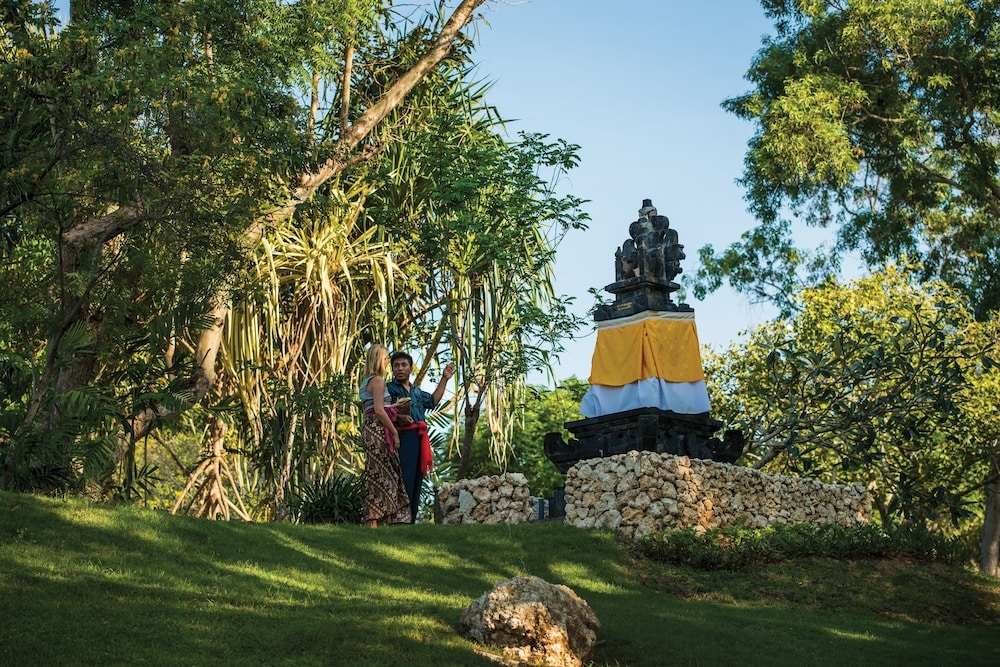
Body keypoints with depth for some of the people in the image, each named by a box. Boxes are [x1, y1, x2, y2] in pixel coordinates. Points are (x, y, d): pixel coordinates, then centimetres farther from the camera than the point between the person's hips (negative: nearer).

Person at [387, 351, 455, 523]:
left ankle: (411, 520, 13)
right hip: (403, 438, -8)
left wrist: (444, 379, 35)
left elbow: (433, 401, 35)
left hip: (419, 438, 8)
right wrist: (398, 417, -29)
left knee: (416, 481, 8)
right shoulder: (390, 388, -1)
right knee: (404, 481, -15)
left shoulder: (416, 391, 22)